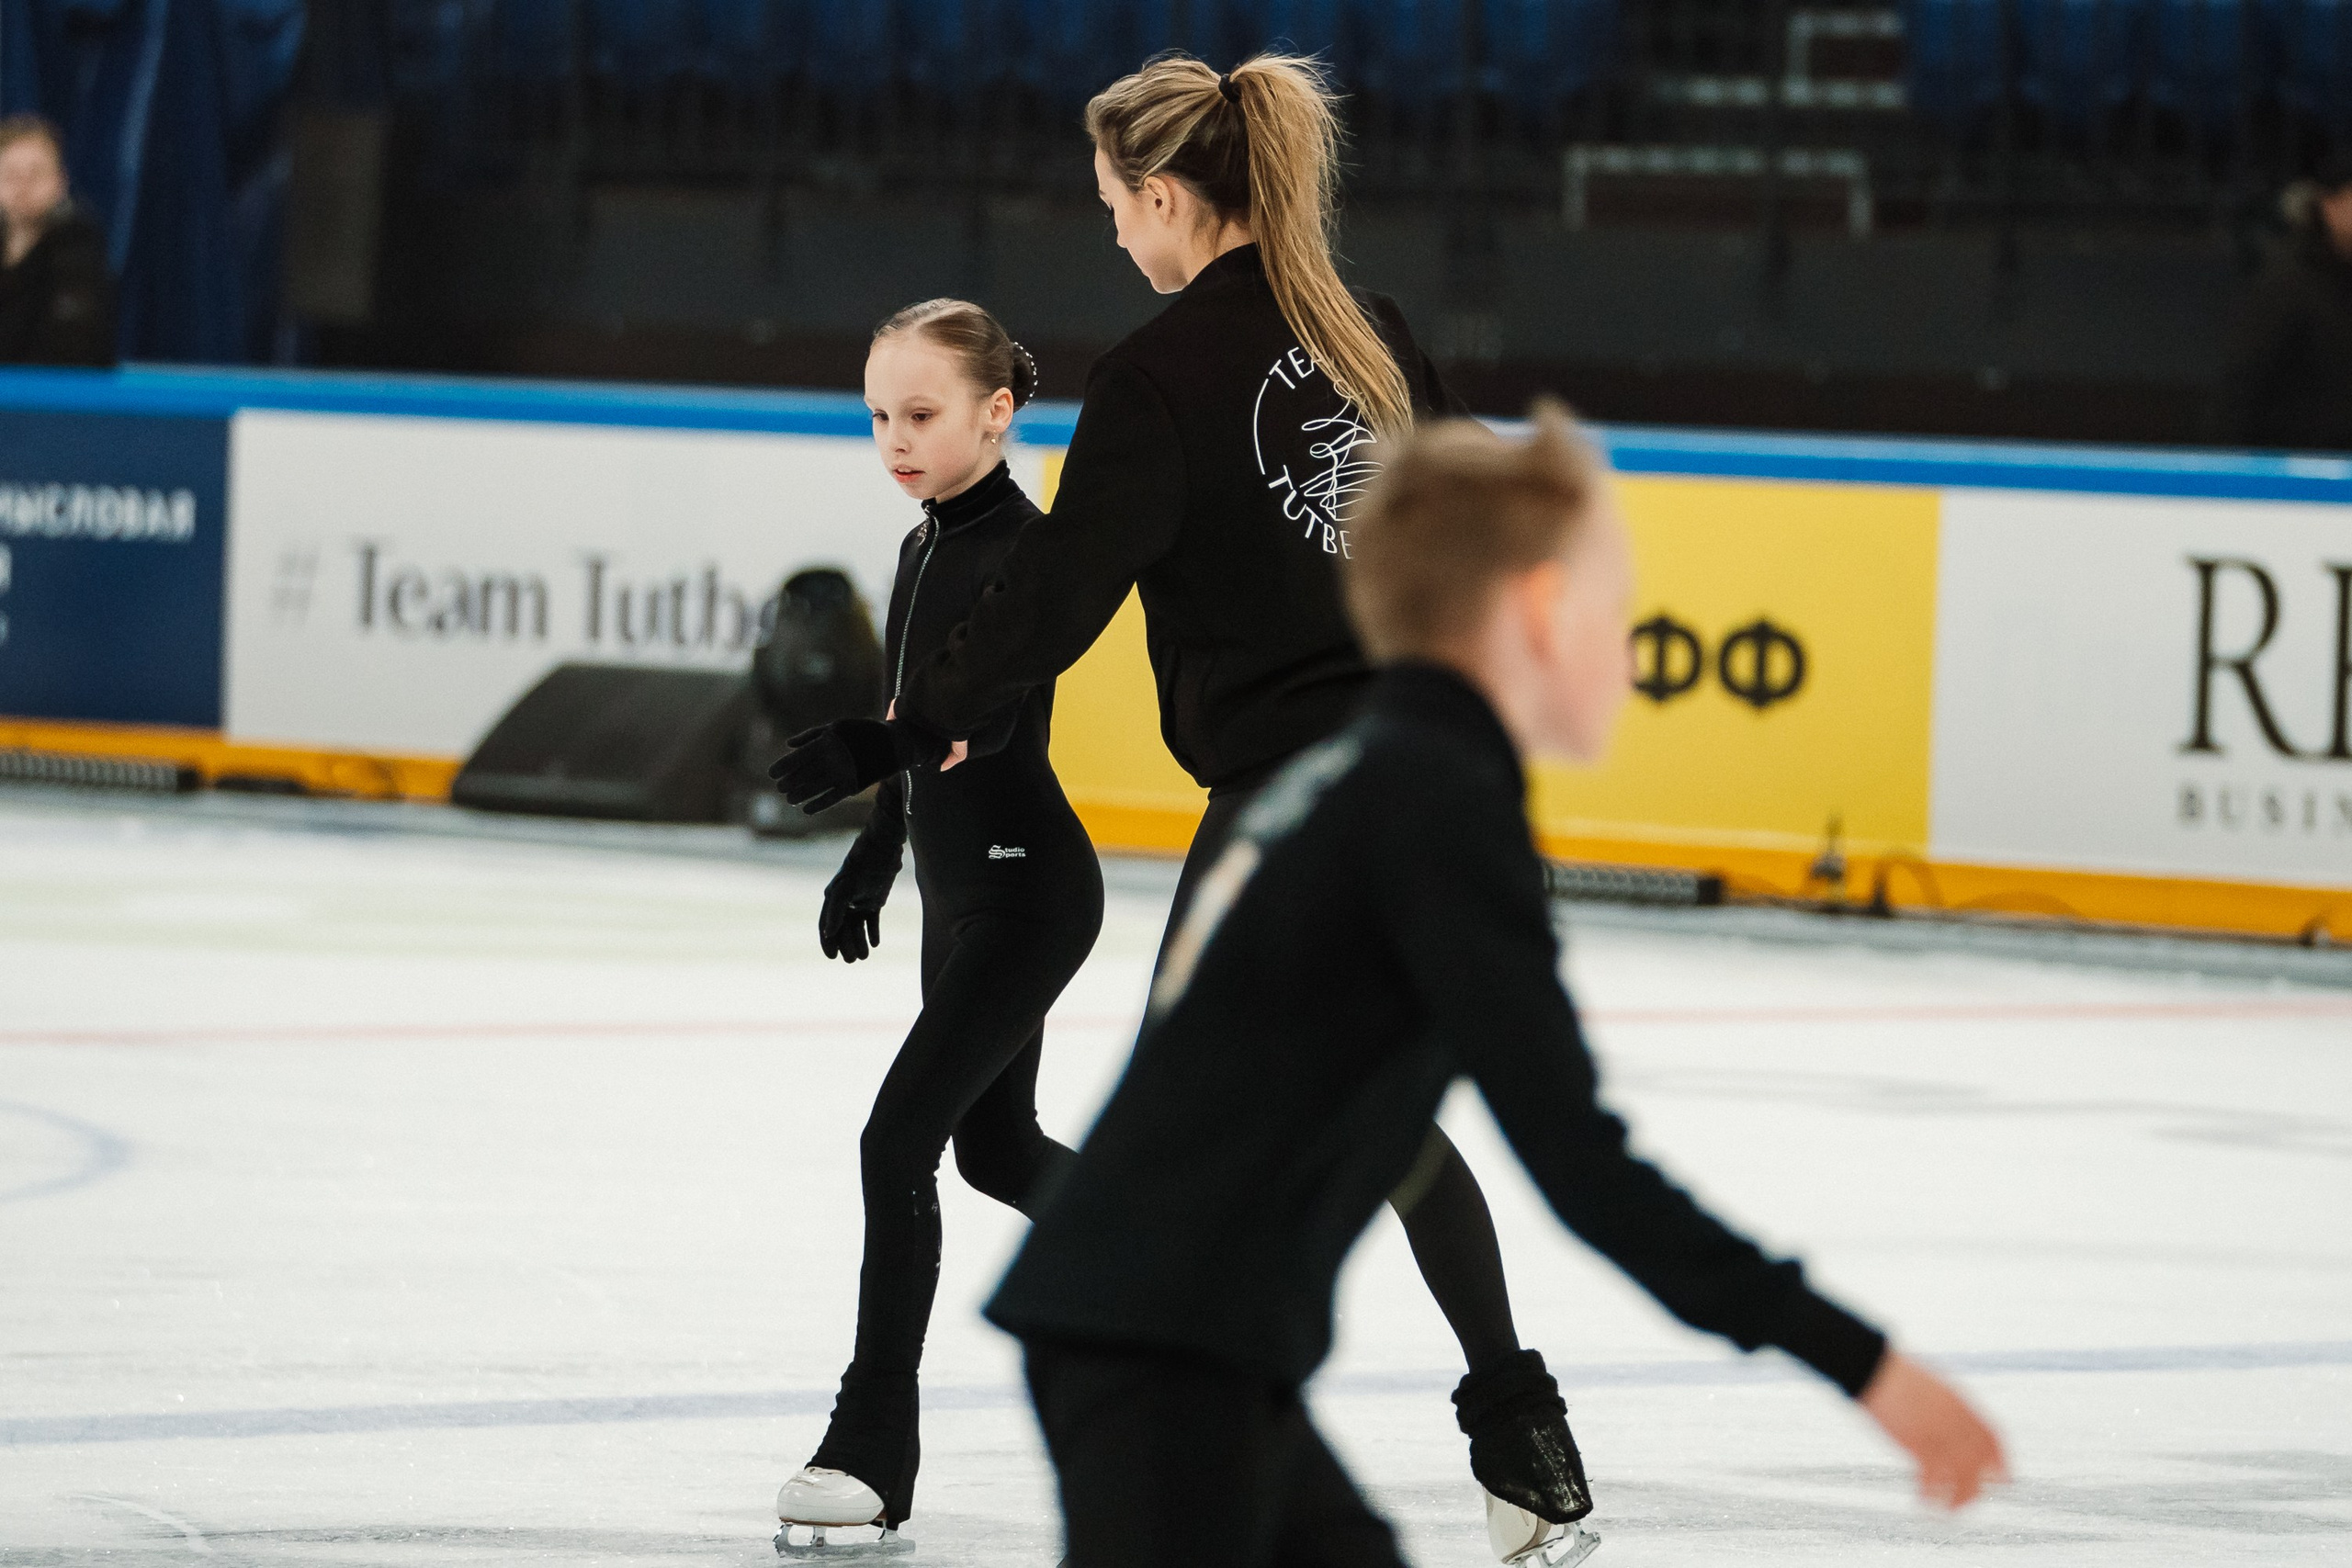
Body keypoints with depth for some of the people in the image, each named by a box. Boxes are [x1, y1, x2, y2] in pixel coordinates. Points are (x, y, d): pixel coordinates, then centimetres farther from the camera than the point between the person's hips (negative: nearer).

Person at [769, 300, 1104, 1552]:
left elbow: (985, 716, -31)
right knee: (996, 1147, 20)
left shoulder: (1023, 548, -17)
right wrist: (869, 862, 28)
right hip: (962, 890, 10)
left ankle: (873, 1449, -13)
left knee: (898, 1142, -15)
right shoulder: (926, 549, 11)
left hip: (1027, 890, -10)